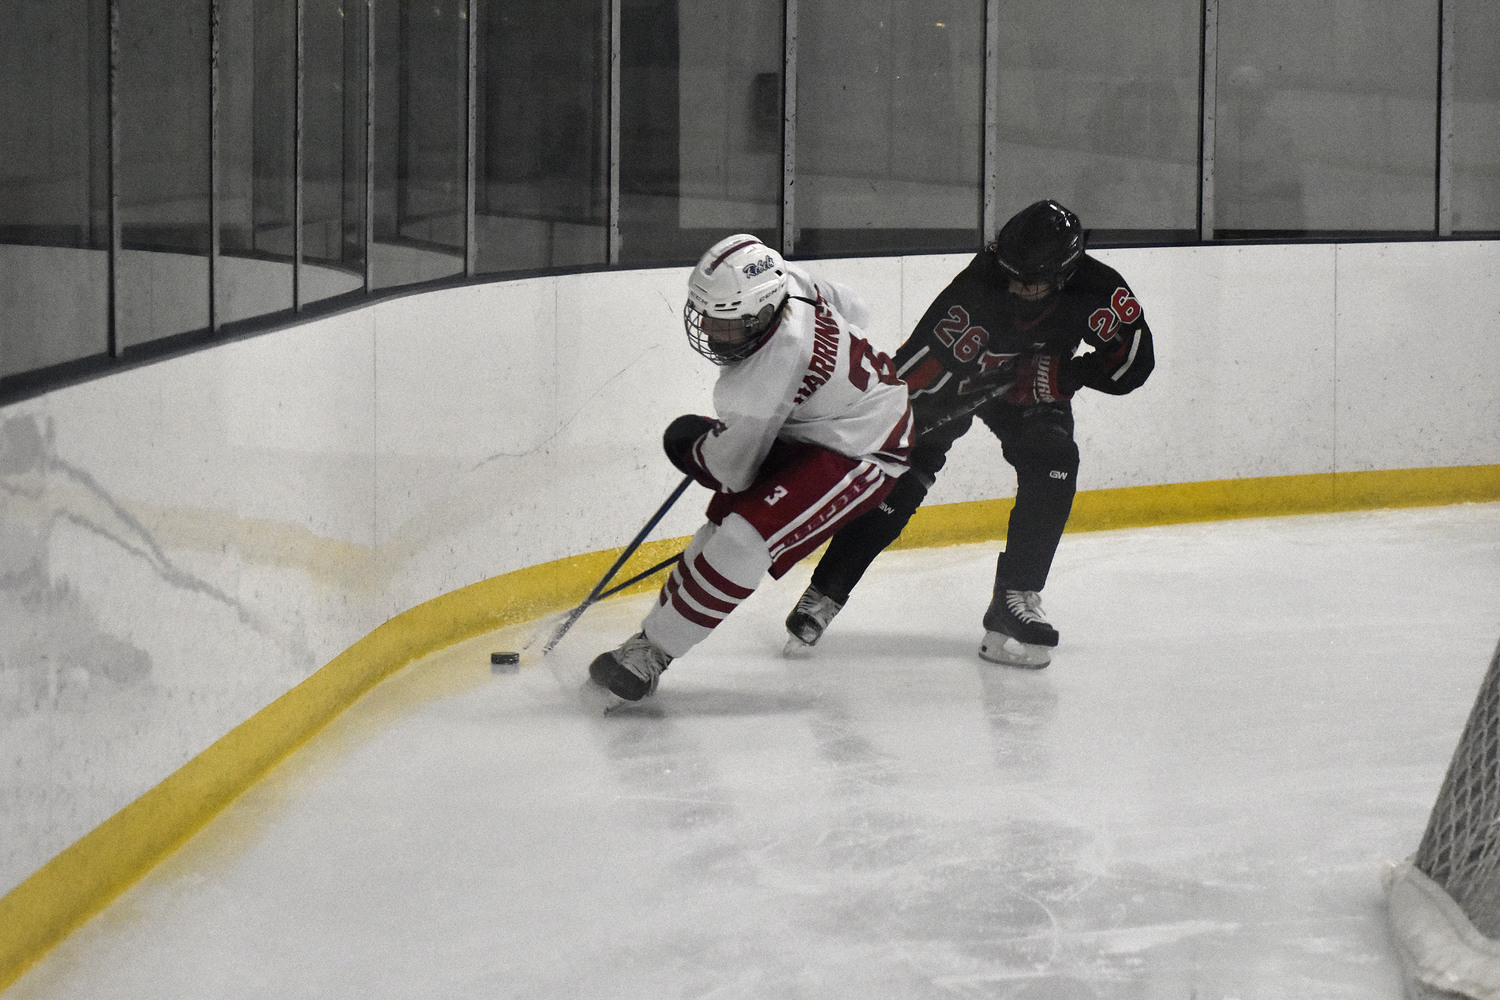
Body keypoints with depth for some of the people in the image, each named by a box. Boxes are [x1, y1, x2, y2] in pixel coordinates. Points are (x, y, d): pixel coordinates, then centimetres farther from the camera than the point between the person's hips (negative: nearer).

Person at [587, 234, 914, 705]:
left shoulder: (761, 379, -34)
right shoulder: (784, 282, -13)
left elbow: (732, 471, -20)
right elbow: (852, 310, 9)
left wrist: (694, 446, 3)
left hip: (861, 453, -11)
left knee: (746, 537, -23)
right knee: (724, 520, 8)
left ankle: (653, 652, -16)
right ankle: (652, 635, 14)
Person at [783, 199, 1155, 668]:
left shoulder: (1096, 290, -28)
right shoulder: (975, 290, -38)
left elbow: (1134, 360, -20)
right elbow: (917, 367, -37)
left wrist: (1062, 373, -30)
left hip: (1029, 388, 3)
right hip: (954, 381, -3)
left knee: (1052, 466, -20)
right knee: (900, 477, -12)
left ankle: (1016, 599, -14)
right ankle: (824, 594, -2)